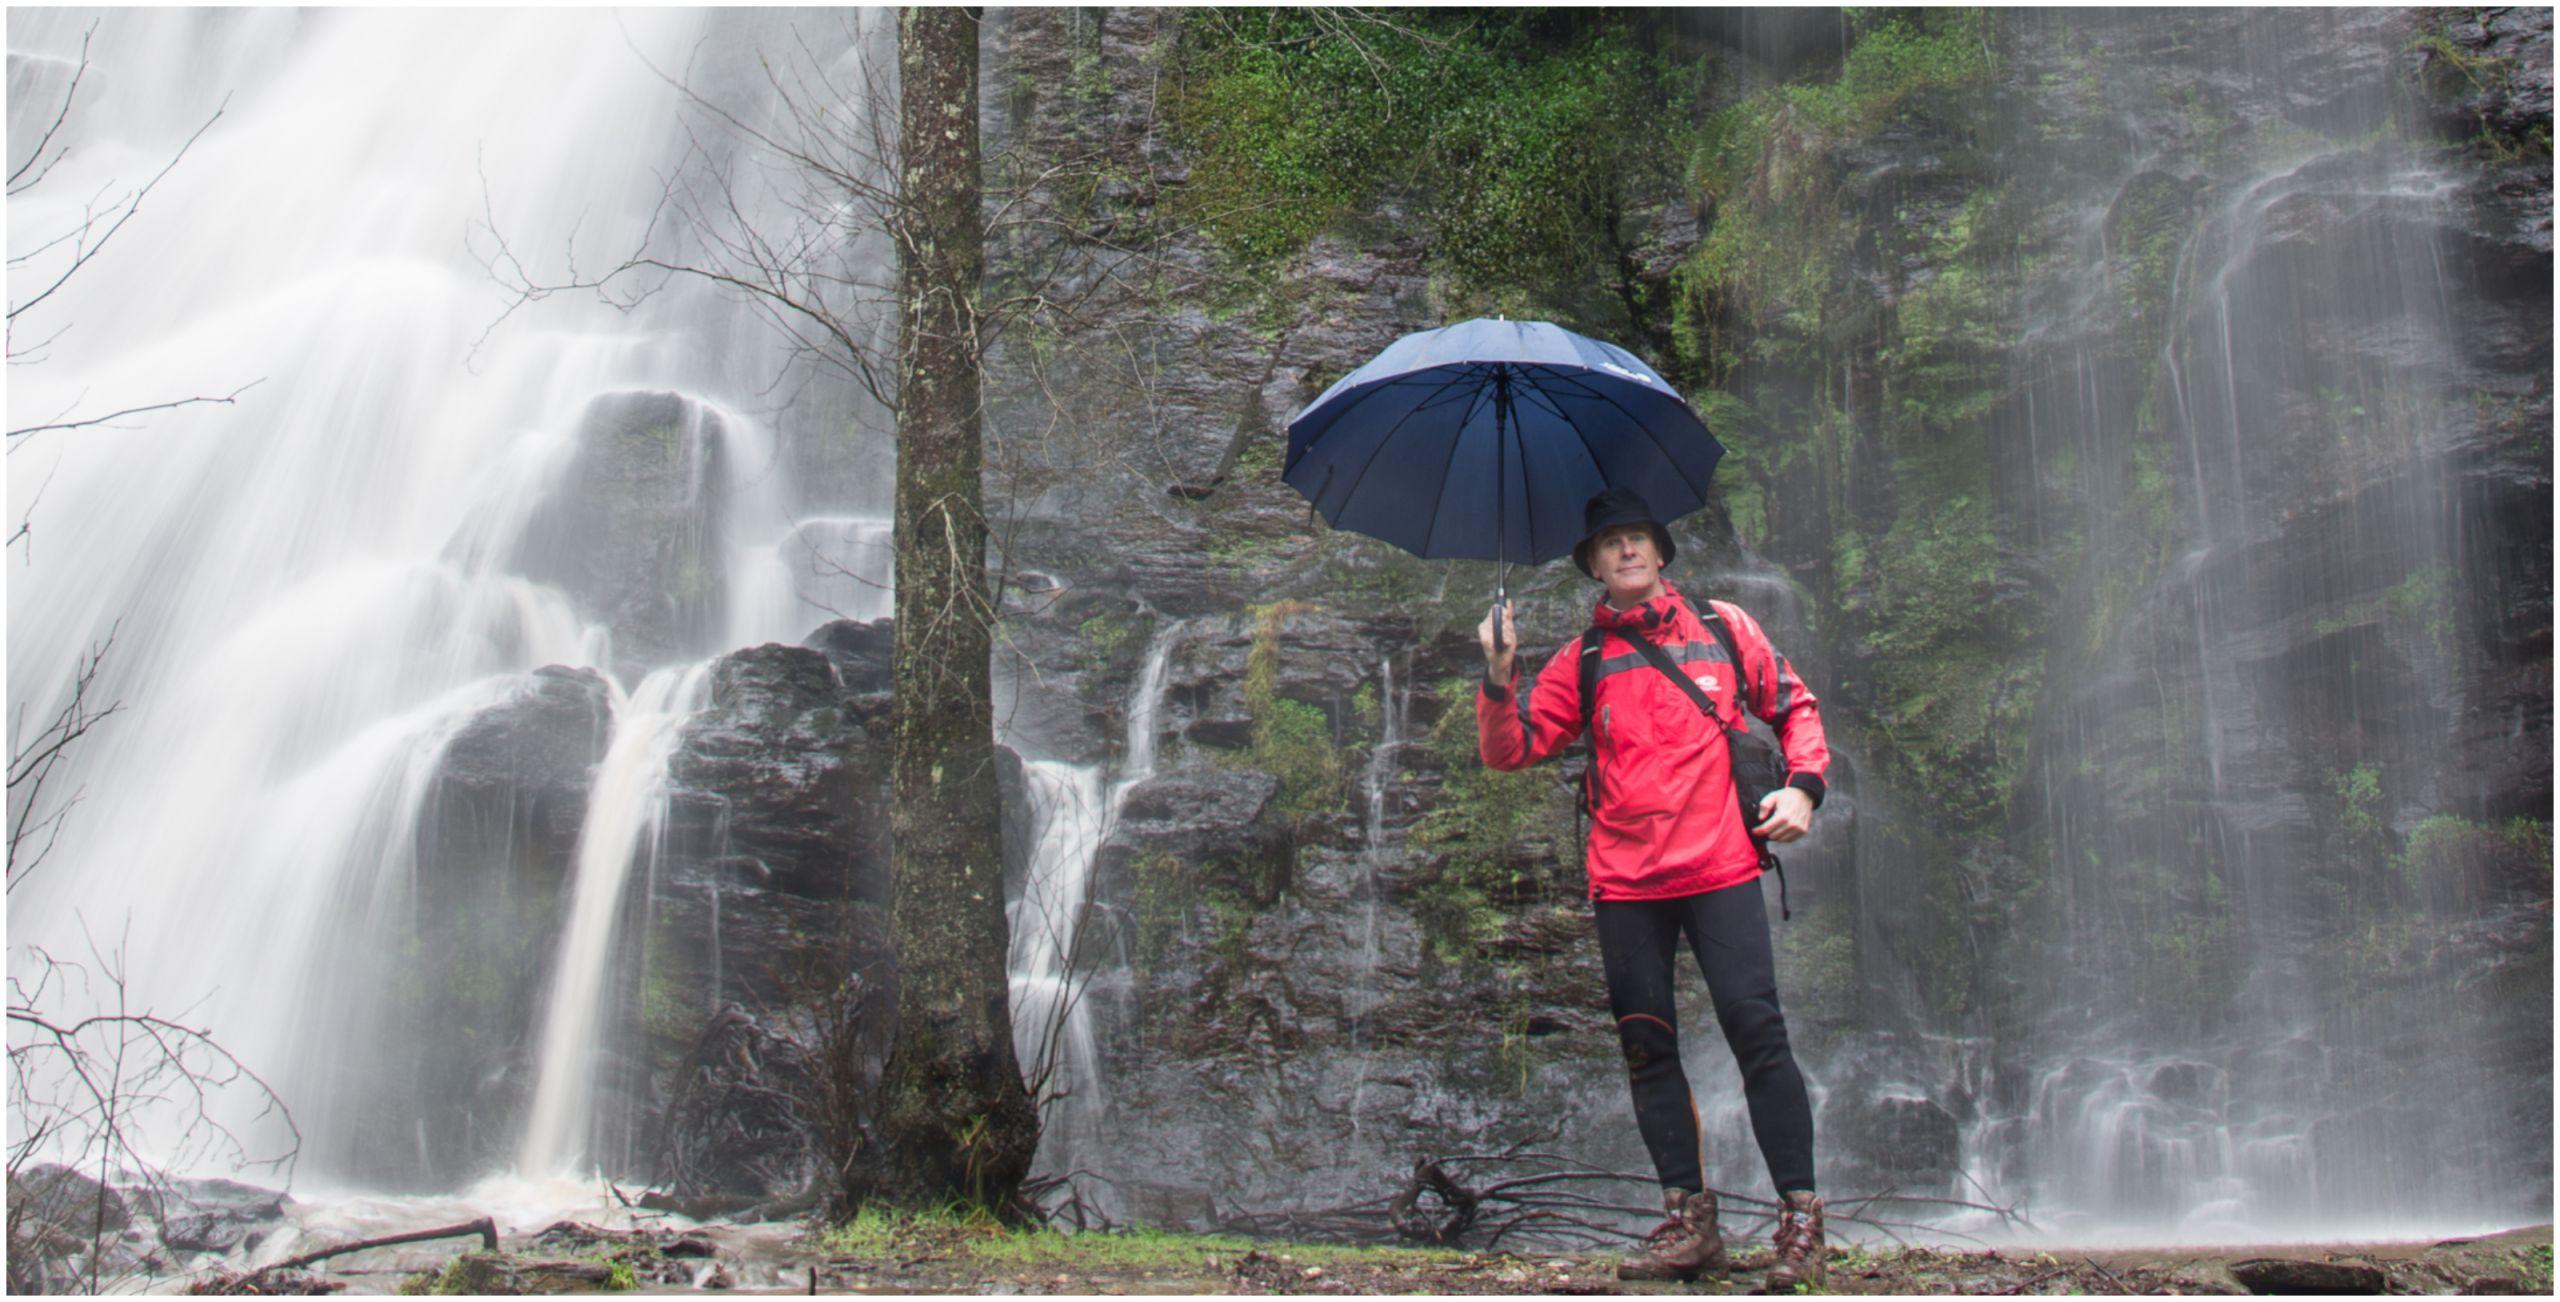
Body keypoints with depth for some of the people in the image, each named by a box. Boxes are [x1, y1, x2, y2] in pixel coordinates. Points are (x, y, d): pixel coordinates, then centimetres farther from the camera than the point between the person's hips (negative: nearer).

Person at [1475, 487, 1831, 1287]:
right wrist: (1500, 677, -13)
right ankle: (1690, 1220, 13)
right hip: (1625, 883, 2)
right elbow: (1509, 749, 4)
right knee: (1648, 1048, 4)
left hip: (1720, 868, -2)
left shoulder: (1720, 627, 9)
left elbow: (1794, 705, 17)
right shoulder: (1582, 662, 10)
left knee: (1756, 1031, -9)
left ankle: (1800, 1215, -2)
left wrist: (1803, 784, 1)